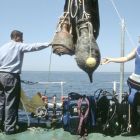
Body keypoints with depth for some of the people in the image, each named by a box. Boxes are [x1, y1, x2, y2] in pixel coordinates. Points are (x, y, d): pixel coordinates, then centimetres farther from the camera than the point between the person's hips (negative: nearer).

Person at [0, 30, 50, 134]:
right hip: (11, 76, -6)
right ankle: (9, 128, 3)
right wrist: (48, 44, -2)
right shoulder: (19, 46, -3)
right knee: (11, 103, -1)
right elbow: (34, 46, -7)